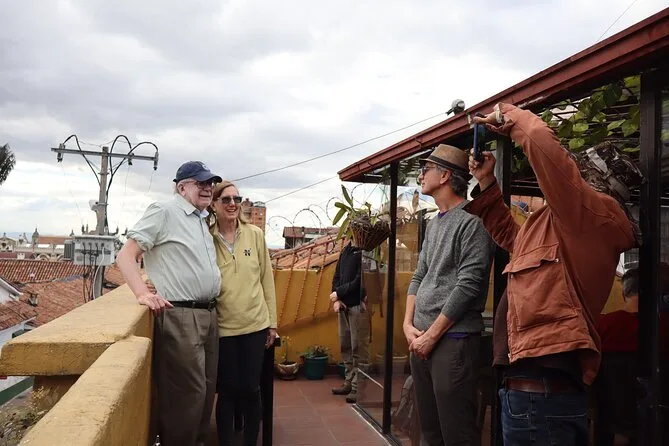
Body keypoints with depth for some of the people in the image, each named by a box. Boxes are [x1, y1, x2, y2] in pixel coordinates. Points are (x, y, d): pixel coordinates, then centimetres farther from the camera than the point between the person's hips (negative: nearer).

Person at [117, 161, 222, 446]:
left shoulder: (202, 220, 17)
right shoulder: (163, 212, -6)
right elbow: (125, 256, -12)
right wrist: (143, 294, -22)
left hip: (208, 314, 8)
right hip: (179, 316, -8)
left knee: (205, 389, 15)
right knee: (188, 391, -4)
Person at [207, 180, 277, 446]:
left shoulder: (255, 235, 2)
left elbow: (267, 279, 5)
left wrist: (272, 322, 5)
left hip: (255, 324, 1)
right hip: (223, 327, -1)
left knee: (251, 389, 7)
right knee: (228, 390, 6)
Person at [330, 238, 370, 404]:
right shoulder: (346, 249, 13)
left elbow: (360, 281, -16)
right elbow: (337, 276, 14)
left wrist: (338, 293, -9)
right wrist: (336, 300, 0)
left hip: (358, 305, -7)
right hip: (344, 305, 8)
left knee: (359, 348, -2)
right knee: (345, 346, 13)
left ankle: (358, 387, 6)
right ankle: (349, 381, 24)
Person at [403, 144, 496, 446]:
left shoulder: (472, 221, -10)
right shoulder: (433, 224, 16)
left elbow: (468, 286, -16)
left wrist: (432, 334, -13)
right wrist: (409, 325, 4)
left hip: (453, 338, -8)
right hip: (420, 338, 8)